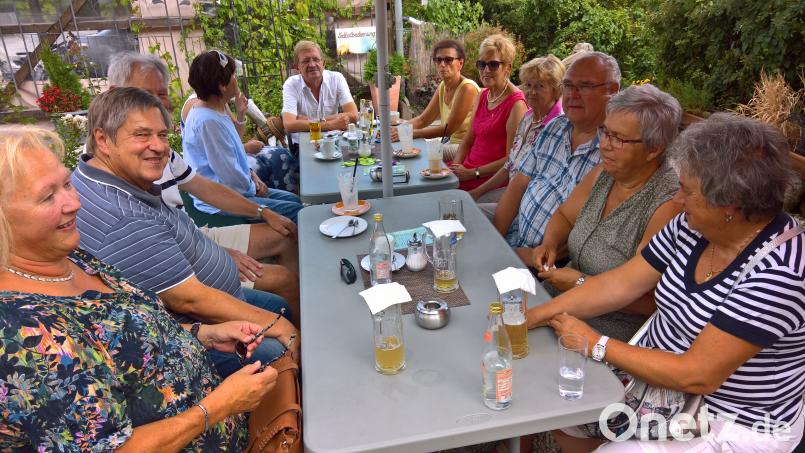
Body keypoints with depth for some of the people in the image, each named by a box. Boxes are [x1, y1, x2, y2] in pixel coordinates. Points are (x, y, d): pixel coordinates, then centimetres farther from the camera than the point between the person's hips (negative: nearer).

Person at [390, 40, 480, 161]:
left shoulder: (467, 88, -17)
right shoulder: (442, 87, 8)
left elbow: (449, 129, -18)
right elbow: (422, 119, 8)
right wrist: (397, 130, -10)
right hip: (453, 144, 7)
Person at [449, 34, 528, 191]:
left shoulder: (516, 103, -12)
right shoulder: (482, 95, 13)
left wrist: (473, 173, -16)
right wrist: (456, 166, -3)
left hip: (492, 178, -7)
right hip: (468, 169, 7)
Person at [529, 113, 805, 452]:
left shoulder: (777, 272, -29)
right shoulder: (693, 226, -8)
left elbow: (697, 376, -28)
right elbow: (619, 284, -5)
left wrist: (596, 345, -20)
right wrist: (534, 317, -12)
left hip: (730, 424, -6)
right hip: (659, 375, 7)